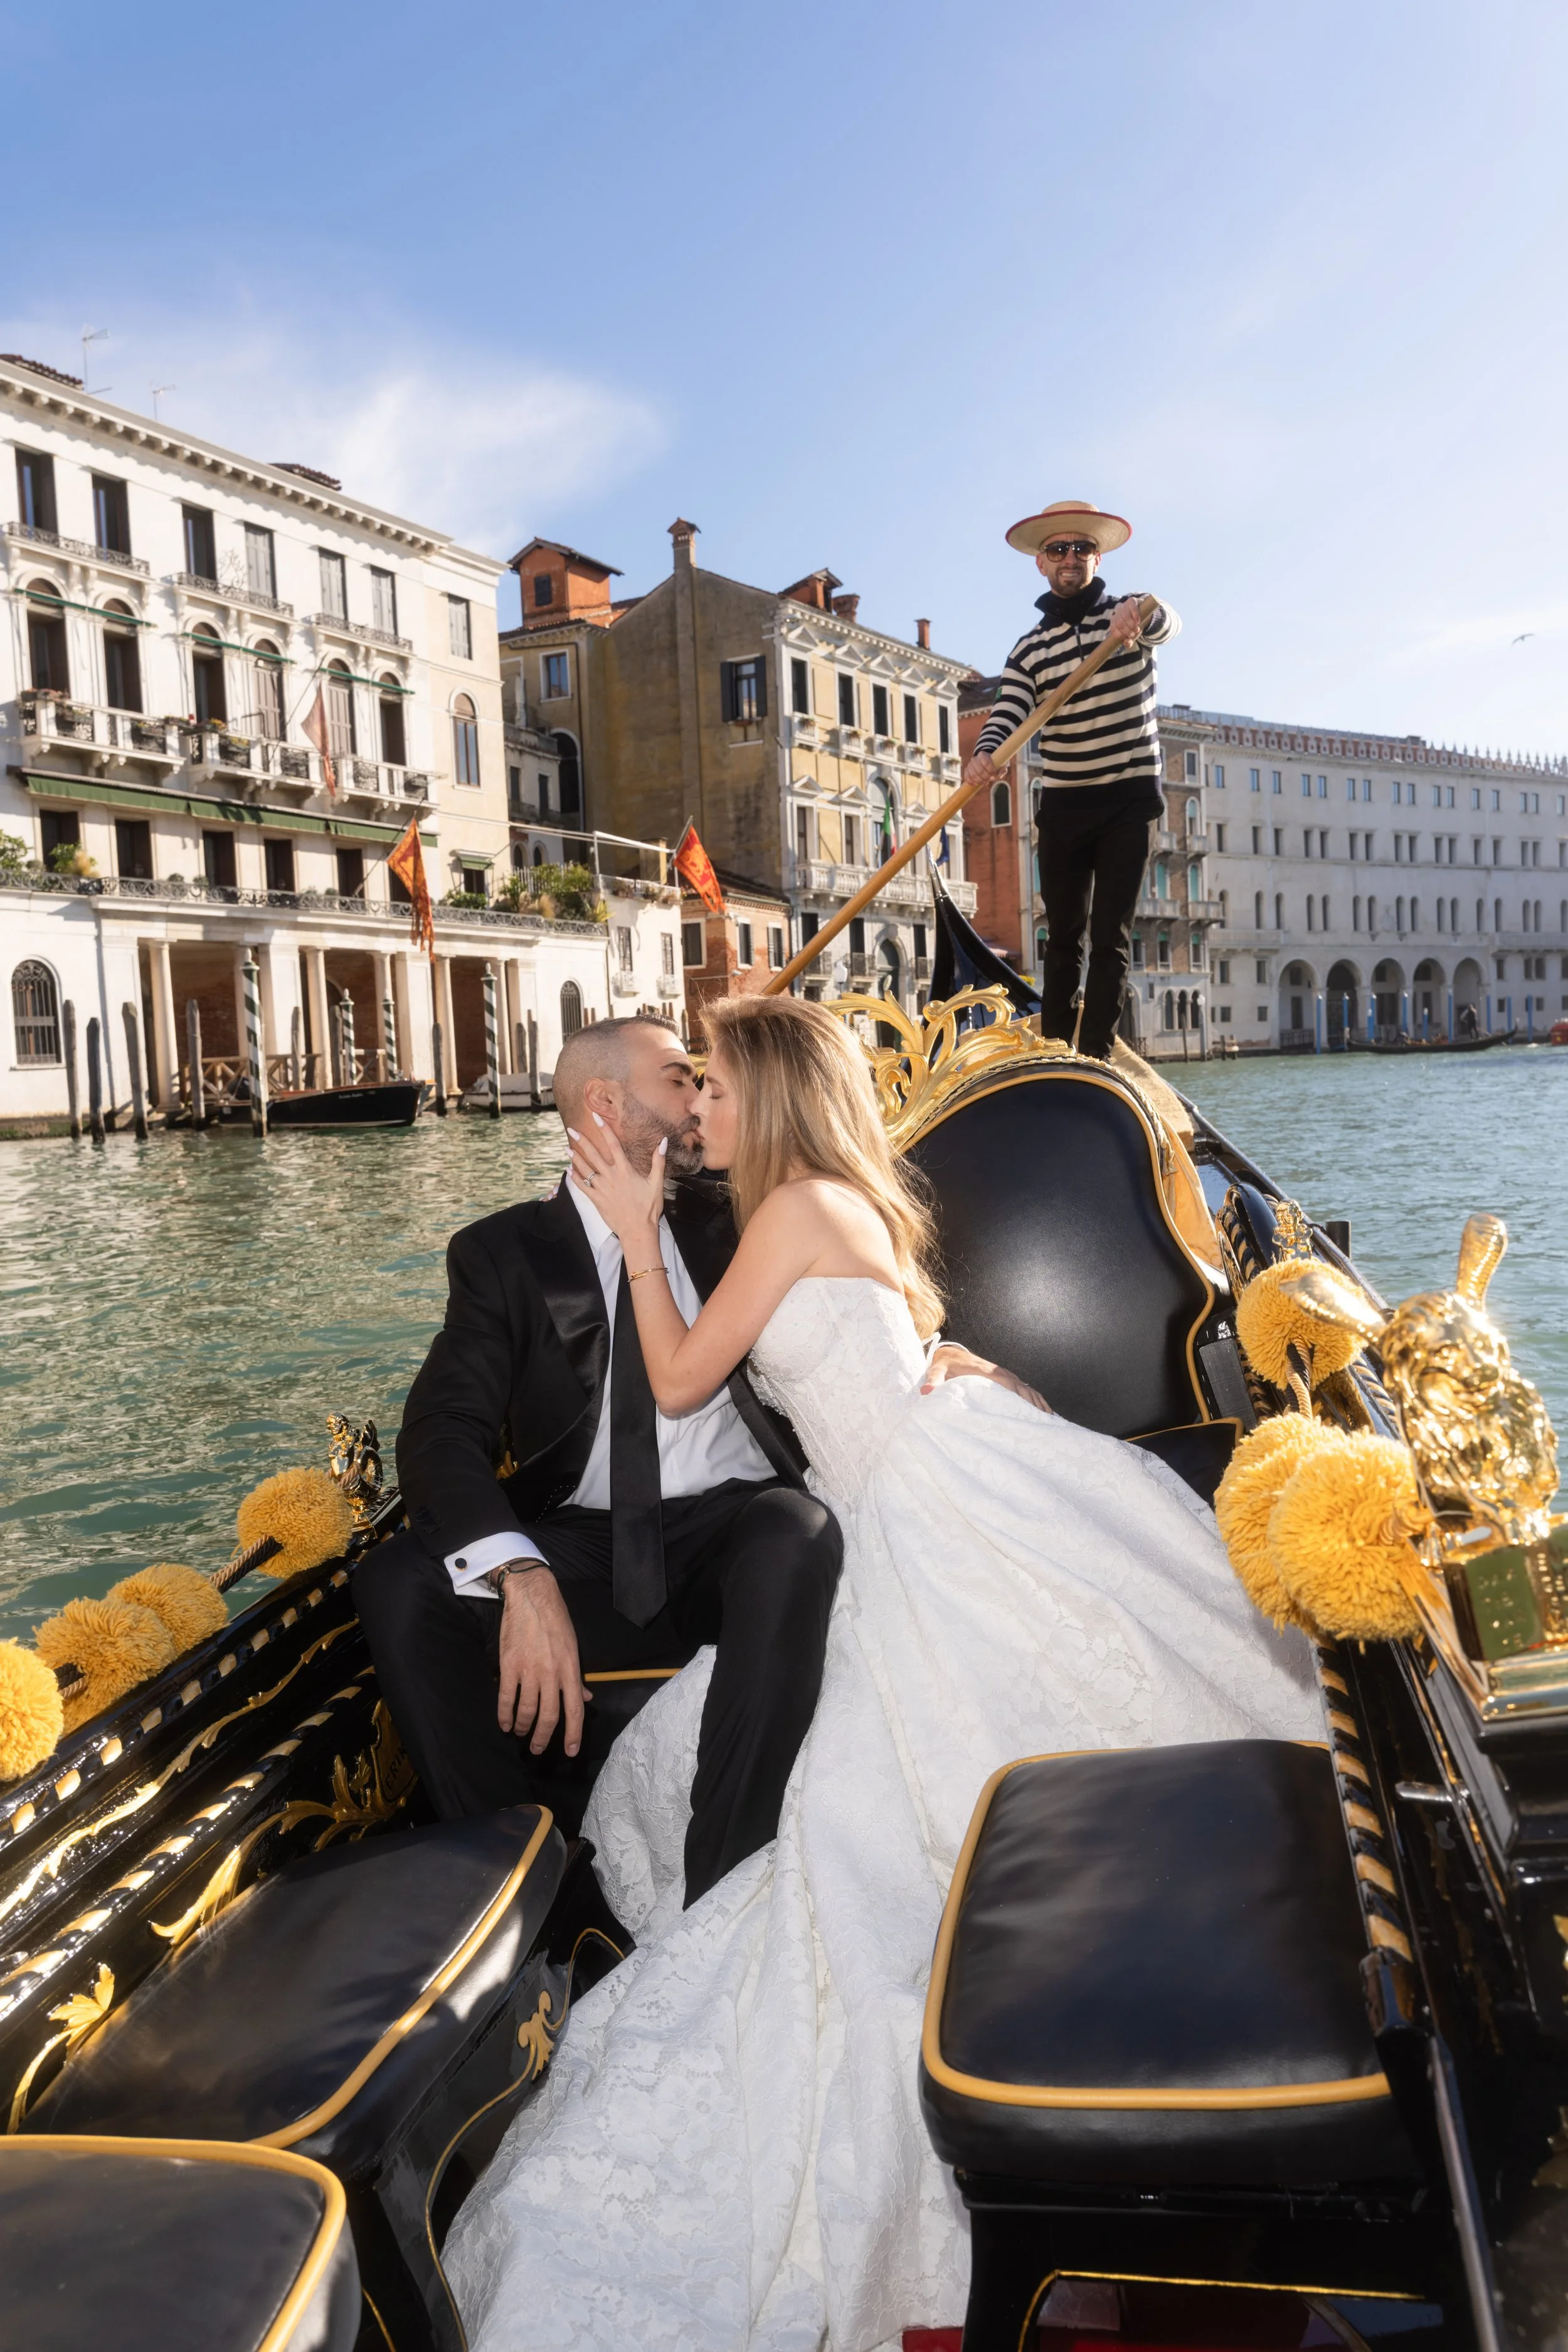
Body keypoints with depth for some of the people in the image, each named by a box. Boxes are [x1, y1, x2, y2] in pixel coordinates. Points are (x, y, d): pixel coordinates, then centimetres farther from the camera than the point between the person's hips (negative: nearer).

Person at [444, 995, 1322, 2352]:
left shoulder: (800, 1204, -9)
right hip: (900, 1528, 10)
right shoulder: (847, 1211, 19)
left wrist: (638, 1231, 4)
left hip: (945, 1509, -10)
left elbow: (679, 1381, -5)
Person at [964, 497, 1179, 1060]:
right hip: (1063, 806, 3)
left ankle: (1094, 1057, -7)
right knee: (1064, 935, 6)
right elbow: (1006, 715, -5)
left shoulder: (1128, 615, 3)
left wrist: (1139, 613, -46)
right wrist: (985, 754, -29)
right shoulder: (1029, 650, 8)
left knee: (1110, 937, -5)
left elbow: (1168, 622, -21)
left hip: (1130, 802, -3)